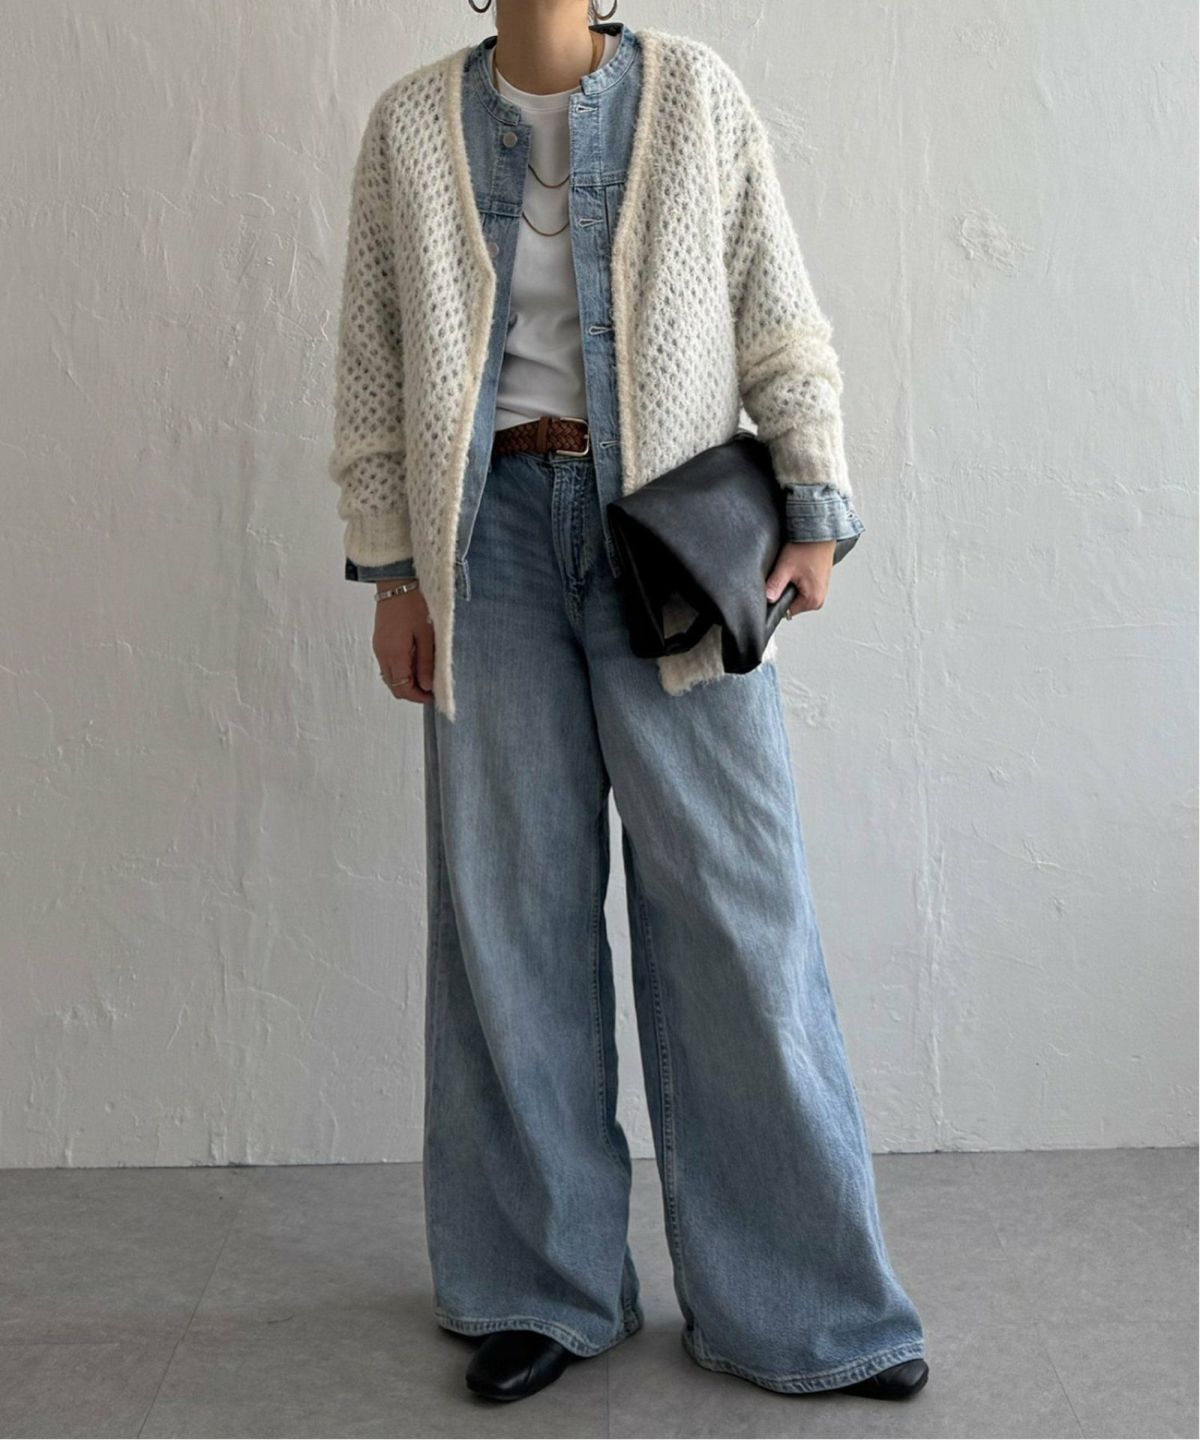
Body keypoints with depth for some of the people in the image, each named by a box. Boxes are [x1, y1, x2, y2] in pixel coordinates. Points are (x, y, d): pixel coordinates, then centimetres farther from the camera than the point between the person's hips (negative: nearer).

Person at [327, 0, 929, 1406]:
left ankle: (797, 1300, 12)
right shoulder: (411, 124, 11)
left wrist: (817, 512, -5)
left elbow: (777, 316, 4)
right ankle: (544, 1287, 19)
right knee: (508, 904, 4)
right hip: (492, 526, 2)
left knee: (731, 893, -2)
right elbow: (373, 363, 9)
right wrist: (389, 570, 3)